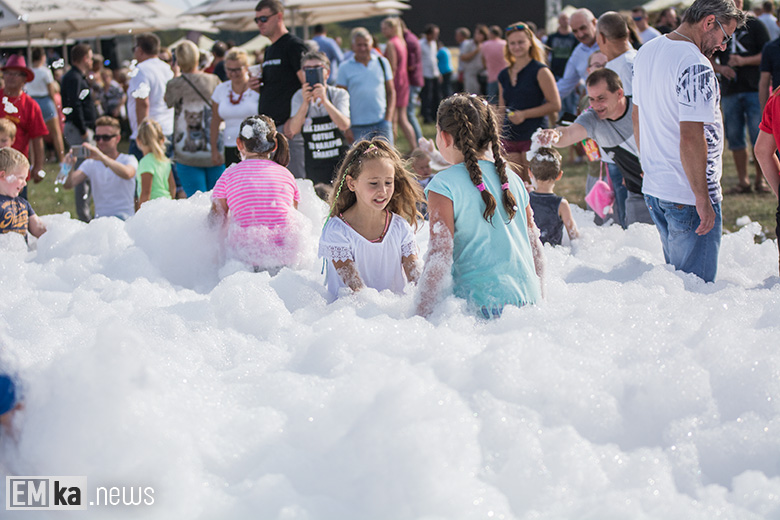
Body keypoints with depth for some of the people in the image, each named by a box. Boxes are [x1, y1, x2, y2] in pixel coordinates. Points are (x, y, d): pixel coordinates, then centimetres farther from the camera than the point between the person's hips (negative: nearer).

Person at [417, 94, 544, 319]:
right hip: (528, 298, 6)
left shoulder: (444, 185, -4)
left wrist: (422, 312, -6)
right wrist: (539, 301, 28)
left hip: (484, 303, -6)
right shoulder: (511, 178, 14)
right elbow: (535, 248, 19)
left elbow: (440, 254, -10)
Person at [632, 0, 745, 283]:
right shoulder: (696, 66, -21)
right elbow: (691, 138, -25)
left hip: (652, 188, 9)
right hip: (688, 196, -9)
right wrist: (702, 199, -19)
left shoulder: (646, 52, 9)